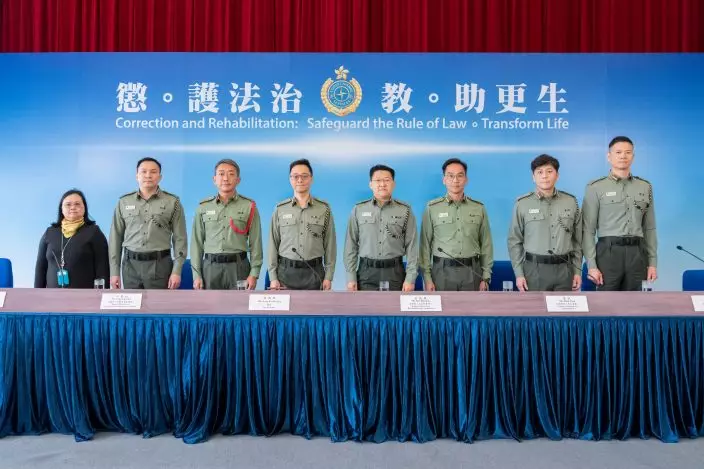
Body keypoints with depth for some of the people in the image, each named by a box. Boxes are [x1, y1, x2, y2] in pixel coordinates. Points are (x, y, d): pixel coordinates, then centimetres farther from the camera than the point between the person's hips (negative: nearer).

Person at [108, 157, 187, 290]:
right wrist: (114, 271, 4)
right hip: (131, 264, 2)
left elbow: (179, 238, -1)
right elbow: (116, 238, 9)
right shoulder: (124, 202, 8)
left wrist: (176, 271, -8)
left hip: (160, 264, -2)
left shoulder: (172, 202, 1)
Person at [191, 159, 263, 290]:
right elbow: (197, 242, 7)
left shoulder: (249, 206, 1)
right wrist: (196, 275, 1)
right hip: (210, 267, 2)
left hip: (238, 266, -1)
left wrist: (254, 273, -7)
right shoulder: (203, 207, 7)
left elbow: (255, 242, -1)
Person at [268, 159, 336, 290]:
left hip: (314, 272, 0)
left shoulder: (324, 209, 3)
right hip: (285, 271, 1)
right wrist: (273, 277, -1)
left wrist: (328, 276, -2)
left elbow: (330, 244, 3)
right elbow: (273, 244, 4)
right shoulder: (280, 209, 4)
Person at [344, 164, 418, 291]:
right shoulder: (358, 210, 4)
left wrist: (410, 278, -6)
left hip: (395, 272, 0)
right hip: (366, 272, 1)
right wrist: (351, 277, -1)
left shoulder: (405, 210, 2)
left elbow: (411, 246, 0)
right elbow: (351, 245, 4)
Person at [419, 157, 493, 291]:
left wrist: (486, 277, 3)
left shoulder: (479, 208, 5)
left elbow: (486, 244, 7)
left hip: (472, 272, 2)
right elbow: (425, 245, 0)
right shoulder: (432, 208, 0)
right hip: (442, 271, -1)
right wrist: (427, 277, -5)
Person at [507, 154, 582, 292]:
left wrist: (577, 271, 7)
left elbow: (577, 240, 11)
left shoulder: (571, 202, 6)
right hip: (534, 268, -2)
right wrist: (519, 274, -4)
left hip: (564, 268, 2)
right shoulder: (522, 204, -1)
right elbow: (514, 241, 1)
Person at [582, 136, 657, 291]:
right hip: (609, 252, -4)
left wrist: (652, 262, 9)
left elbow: (649, 228, 15)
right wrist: (591, 265, -11)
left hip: (636, 253, 4)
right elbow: (588, 230, -4)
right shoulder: (595, 188, -1)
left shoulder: (645, 187, 12)